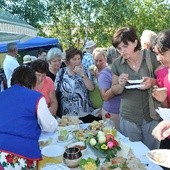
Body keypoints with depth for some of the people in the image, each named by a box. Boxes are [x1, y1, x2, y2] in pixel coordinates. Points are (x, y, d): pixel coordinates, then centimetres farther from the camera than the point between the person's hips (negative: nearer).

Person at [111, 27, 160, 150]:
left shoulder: (152, 57, -9)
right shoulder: (117, 64, -2)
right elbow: (115, 91, 7)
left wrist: (153, 82, -22)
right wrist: (121, 84, -15)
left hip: (152, 117, -1)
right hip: (128, 118, 2)